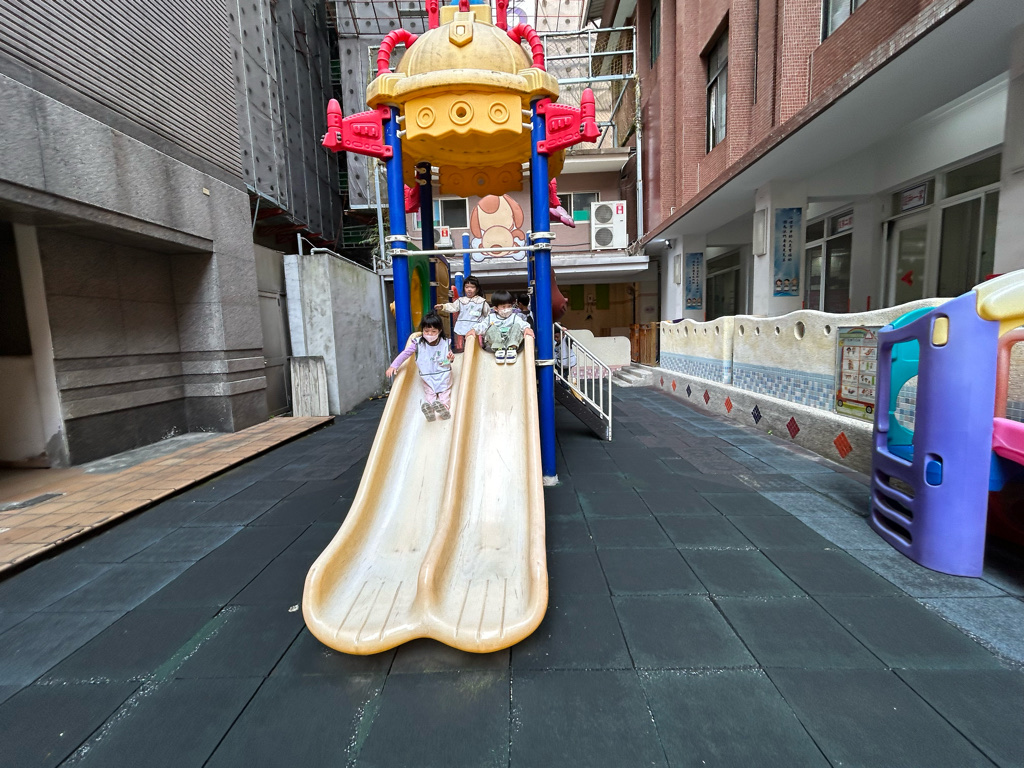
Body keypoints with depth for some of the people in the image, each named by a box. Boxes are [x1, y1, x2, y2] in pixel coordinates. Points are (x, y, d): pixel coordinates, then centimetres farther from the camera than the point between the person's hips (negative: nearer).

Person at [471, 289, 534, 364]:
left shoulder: (514, 317, 14)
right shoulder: (490, 318, 16)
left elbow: (522, 323, -4)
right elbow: (481, 326, 7)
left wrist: (527, 328, -27)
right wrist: (473, 330, -14)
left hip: (510, 341, 0)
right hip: (494, 344, 0)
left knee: (516, 326, -18)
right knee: (492, 328, -21)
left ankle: (512, 348, -36)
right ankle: (499, 349, -36)